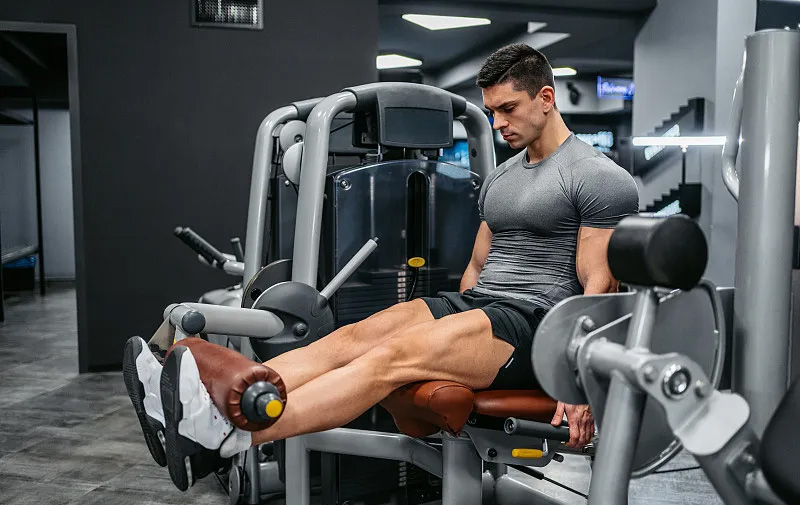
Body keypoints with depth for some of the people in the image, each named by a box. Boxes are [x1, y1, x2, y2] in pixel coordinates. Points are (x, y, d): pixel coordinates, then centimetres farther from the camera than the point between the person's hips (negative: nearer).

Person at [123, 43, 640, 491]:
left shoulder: (598, 177, -6)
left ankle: (229, 437, -43)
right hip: (476, 303, 8)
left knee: (398, 355, -30)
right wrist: (451, 331, 20)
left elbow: (597, 286, -12)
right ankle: (212, 407, -29)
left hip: (537, 323, -7)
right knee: (353, 337, -16)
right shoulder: (499, 179, 19)